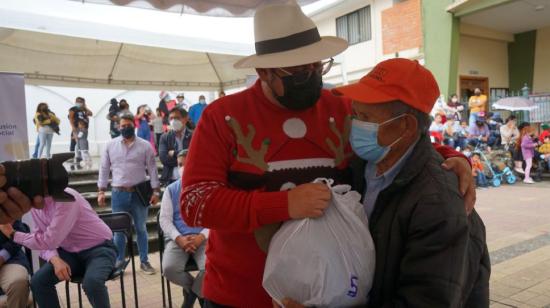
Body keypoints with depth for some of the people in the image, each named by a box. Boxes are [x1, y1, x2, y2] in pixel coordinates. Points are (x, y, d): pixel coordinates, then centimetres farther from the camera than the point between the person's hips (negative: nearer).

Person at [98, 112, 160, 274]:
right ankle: (118, 262, 20)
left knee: (141, 228, 10)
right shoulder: (111, 145, 5)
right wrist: (101, 191, 1)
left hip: (139, 193, -1)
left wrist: (156, 191, -6)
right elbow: (104, 169, 7)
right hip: (118, 193, 1)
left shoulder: (145, 146, 0)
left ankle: (144, 261, 21)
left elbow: (152, 169, -1)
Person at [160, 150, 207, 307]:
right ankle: (195, 287, 6)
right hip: (178, 238, 2)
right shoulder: (171, 190, 13)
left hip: (203, 237, -2)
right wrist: (179, 238, -11)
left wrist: (201, 237, -15)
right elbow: (164, 219, 5)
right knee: (169, 269, -25)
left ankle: (191, 290, 5)